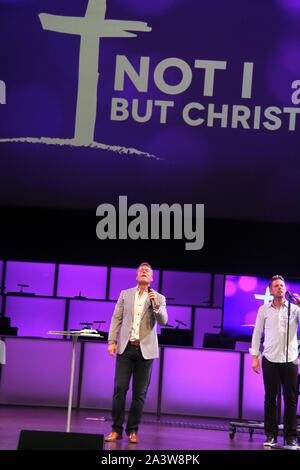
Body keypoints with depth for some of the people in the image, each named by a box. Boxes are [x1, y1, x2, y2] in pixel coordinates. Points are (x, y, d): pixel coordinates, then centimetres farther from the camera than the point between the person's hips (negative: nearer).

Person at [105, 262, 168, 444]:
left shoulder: (159, 298, 8)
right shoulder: (125, 294, 11)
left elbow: (163, 321, -3)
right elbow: (116, 318, 9)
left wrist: (156, 305, -19)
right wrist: (112, 342, -1)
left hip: (146, 350, 0)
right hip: (126, 348, 0)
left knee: (140, 393, 2)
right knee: (120, 388, -5)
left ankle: (132, 431, 11)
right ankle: (116, 430, 4)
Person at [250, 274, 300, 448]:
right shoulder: (264, 310, 8)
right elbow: (257, 333, 10)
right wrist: (255, 357, 4)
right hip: (270, 359, 0)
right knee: (270, 397, 3)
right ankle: (271, 434, 11)